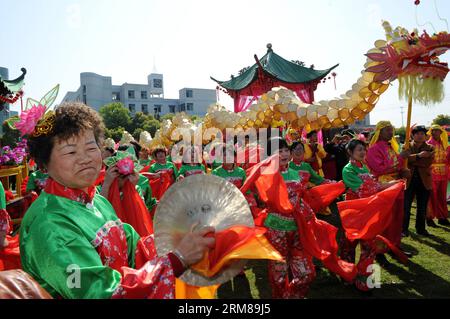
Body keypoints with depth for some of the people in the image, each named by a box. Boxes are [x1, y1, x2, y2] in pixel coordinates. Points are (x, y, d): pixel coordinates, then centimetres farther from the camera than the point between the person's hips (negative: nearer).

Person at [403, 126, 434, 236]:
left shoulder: (430, 148, 7)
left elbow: (428, 162, -10)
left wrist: (412, 161, -16)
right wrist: (418, 156, -27)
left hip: (424, 180, 2)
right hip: (409, 179, -2)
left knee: (422, 207, 11)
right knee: (406, 206, -1)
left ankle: (420, 228, 25)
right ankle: (404, 229, 8)